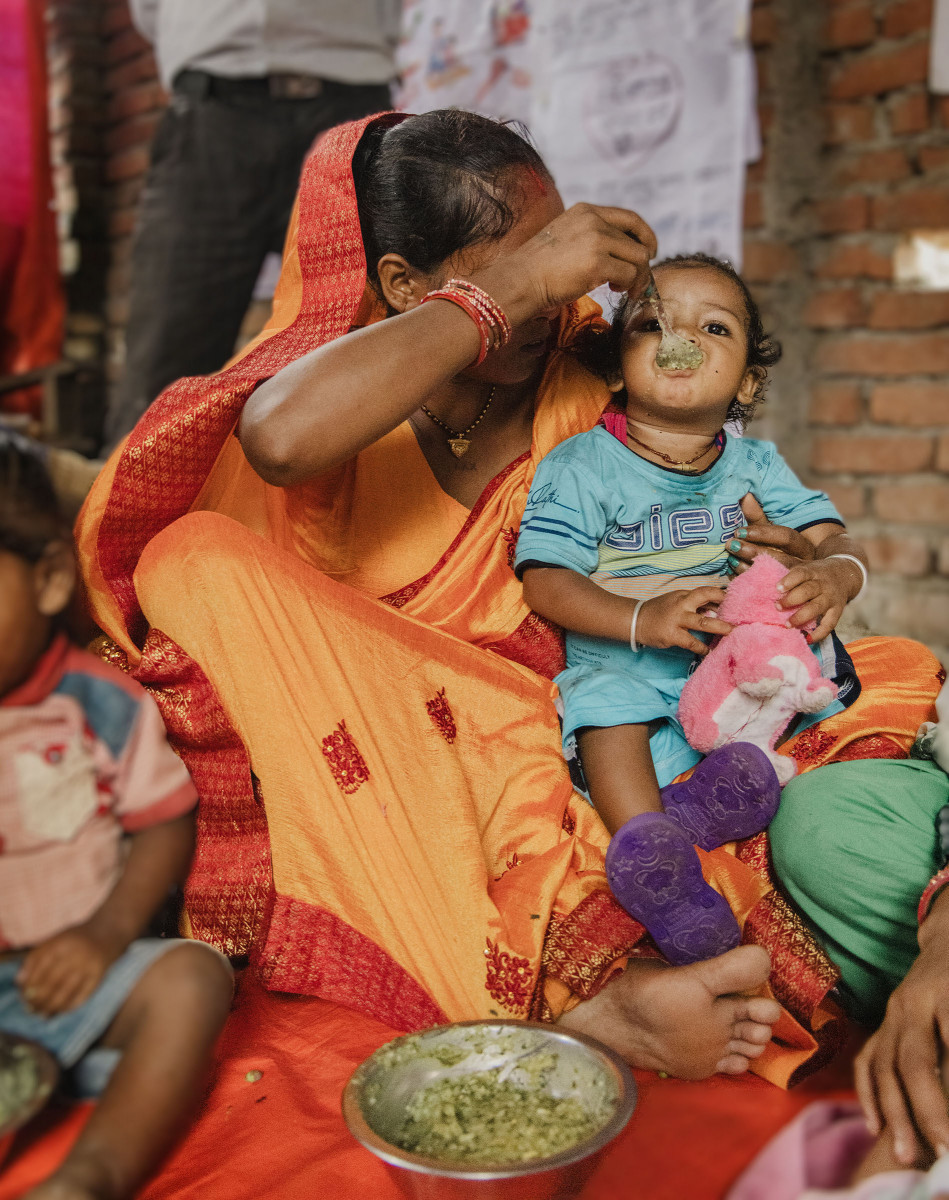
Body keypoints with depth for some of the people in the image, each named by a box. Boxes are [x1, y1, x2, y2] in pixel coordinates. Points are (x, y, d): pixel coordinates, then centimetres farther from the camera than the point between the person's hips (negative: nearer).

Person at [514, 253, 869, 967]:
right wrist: (640, 618, -28)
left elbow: (831, 539, 4)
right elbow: (544, 581, -12)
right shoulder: (579, 467, -3)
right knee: (606, 699, -32)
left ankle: (702, 800, -31)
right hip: (628, 674, -4)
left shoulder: (756, 465, 9)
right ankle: (655, 853, -42)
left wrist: (837, 573, -23)